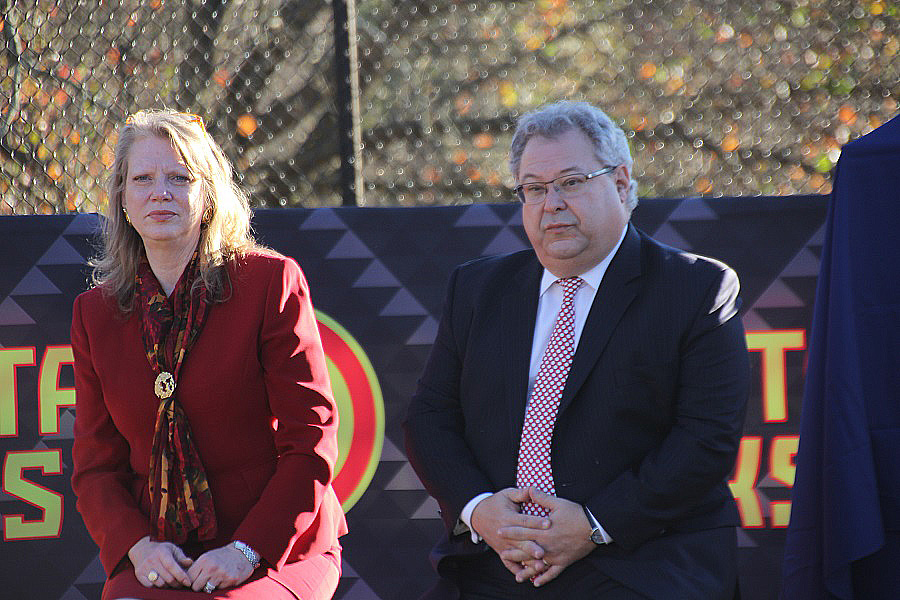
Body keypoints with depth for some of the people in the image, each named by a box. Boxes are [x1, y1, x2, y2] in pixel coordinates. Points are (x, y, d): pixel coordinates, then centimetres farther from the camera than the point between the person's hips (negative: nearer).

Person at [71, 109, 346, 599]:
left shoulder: (272, 281, -2)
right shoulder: (96, 313, 10)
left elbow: (311, 446, -5)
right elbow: (96, 466, 11)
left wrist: (248, 550, -16)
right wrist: (137, 545, -9)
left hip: (277, 553, -3)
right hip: (161, 559, 3)